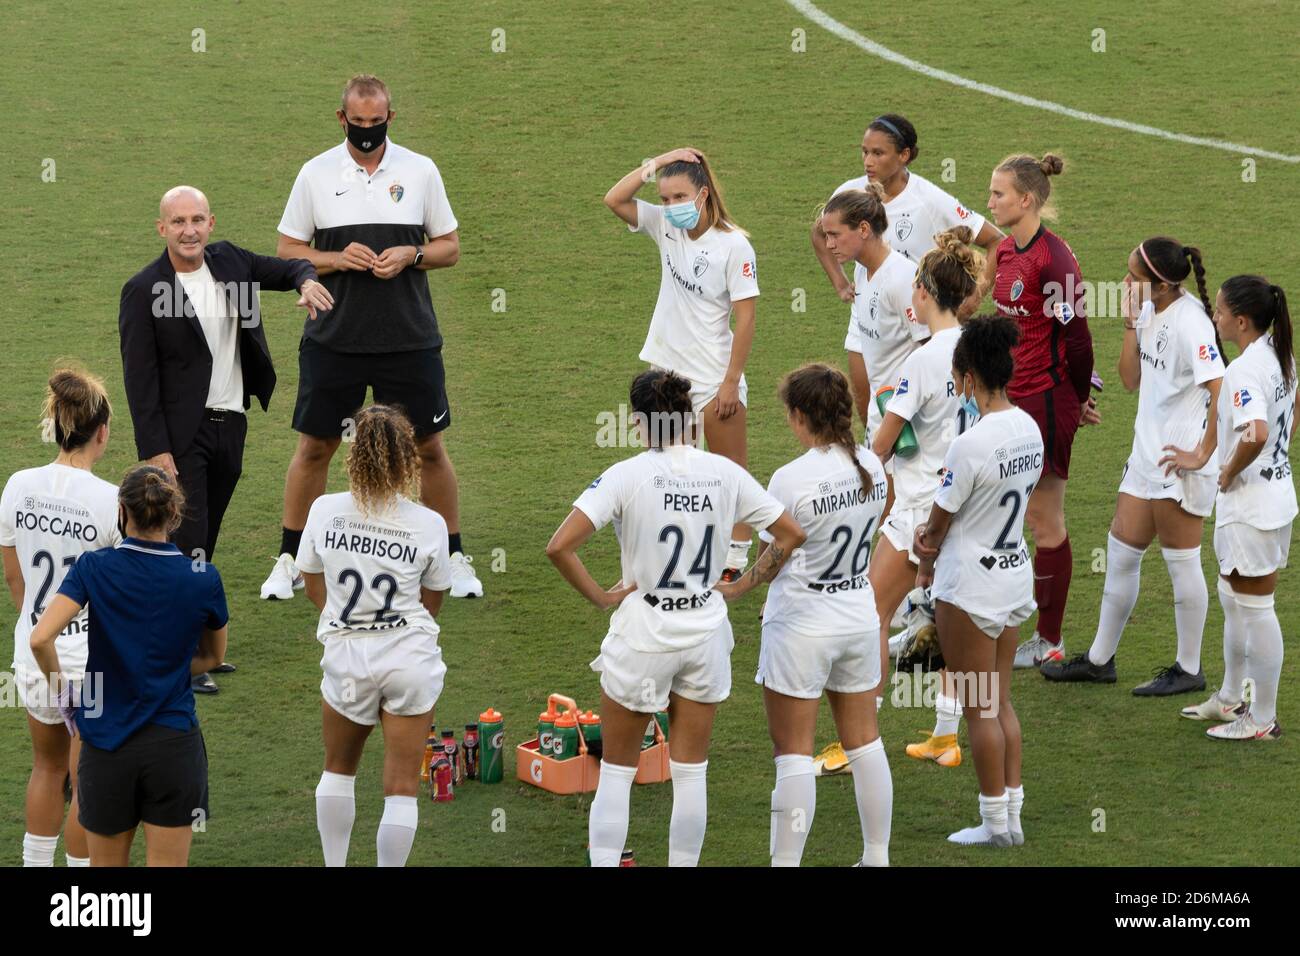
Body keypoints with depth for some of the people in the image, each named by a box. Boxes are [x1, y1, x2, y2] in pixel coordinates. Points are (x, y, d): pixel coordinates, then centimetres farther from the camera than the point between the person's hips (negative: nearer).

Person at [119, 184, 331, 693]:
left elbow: (287, 268, 19)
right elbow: (140, 379, -11)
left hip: (230, 425, 6)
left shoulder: (229, 261, 5)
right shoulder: (143, 291, -11)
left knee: (204, 540, 13)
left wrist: (306, 281, -6)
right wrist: (155, 451, -16)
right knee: (187, 541, -10)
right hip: (181, 434, -6)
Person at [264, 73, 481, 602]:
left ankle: (455, 558, 17)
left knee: (429, 448, 4)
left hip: (409, 339, 0)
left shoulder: (420, 171, 2)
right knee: (314, 447, 5)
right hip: (333, 337, 0)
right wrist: (337, 259, -13)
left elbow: (450, 248, 8)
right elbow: (286, 251, 5)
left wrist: (409, 255, -12)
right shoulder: (315, 173, 1)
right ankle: (290, 559, 18)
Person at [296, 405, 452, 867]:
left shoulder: (325, 510, -7)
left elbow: (314, 588, 6)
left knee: (338, 770, 24)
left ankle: (334, 866, 27)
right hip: (411, 655, -1)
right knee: (402, 786, 4)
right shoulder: (429, 524, -9)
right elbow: (432, 603, 3)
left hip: (346, 655, 1)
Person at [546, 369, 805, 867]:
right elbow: (791, 534, 4)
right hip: (705, 633, 3)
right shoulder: (724, 473, -3)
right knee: (690, 773, 11)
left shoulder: (626, 476, -14)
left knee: (616, 771, 10)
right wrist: (740, 586, 8)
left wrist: (599, 596, -10)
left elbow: (559, 547, -23)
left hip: (642, 633, -3)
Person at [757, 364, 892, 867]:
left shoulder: (790, 479, -21)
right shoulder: (871, 465, -2)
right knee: (864, 741, 16)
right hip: (860, 617, 6)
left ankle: (786, 862, 5)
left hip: (802, 629, -6)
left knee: (793, 753, 1)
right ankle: (878, 857, 24)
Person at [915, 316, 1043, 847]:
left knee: (979, 709, 4)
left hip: (970, 585, -8)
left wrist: (926, 565, 9)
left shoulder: (971, 443, -25)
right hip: (1016, 573, 8)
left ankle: (996, 823, 11)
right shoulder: (1030, 429, 1)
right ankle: (1013, 813, 20)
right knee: (1001, 703, 17)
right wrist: (933, 532, 0)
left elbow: (937, 527, -11)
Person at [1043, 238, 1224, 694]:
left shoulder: (1189, 322, -21)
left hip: (1179, 463, -9)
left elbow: (1221, 390, -28)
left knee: (1181, 561, 3)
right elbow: (1131, 380, 9)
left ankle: (1188, 669, 17)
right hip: (1147, 455, 9)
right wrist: (1131, 322, 0)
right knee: (1121, 553, 15)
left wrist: (1203, 454, -22)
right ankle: (1100, 660, 27)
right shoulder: (1151, 313, 6)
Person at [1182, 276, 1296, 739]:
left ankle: (1263, 719, 11)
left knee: (1255, 609, 1)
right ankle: (1232, 698, 37)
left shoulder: (1244, 371, -25)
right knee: (1233, 598, 23)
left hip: (1250, 505, -10)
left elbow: (1255, 433, -39)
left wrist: (1230, 472, -21)